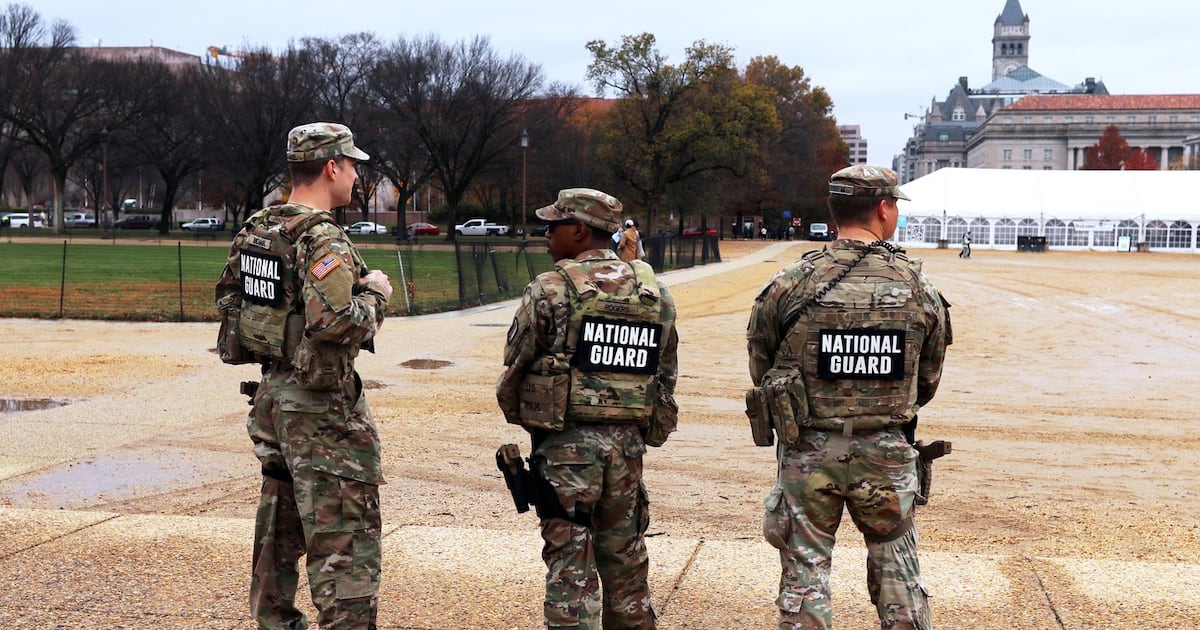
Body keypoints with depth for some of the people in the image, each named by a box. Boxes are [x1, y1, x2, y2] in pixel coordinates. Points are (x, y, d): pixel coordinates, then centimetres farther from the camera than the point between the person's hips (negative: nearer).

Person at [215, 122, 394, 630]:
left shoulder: (254, 231, 8)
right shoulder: (323, 240, -19)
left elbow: (227, 300, 18)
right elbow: (337, 324, -30)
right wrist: (373, 293, -13)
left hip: (272, 397, 9)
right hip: (321, 406, -9)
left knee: (279, 531, 20)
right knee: (344, 542, -4)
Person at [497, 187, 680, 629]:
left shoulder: (550, 290, -10)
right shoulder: (654, 292, 7)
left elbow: (516, 366, -5)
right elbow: (666, 374, 10)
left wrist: (518, 414, 14)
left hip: (567, 441, -5)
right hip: (628, 442, 5)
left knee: (570, 561, 1)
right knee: (625, 555, 16)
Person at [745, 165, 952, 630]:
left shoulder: (788, 286, -9)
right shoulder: (919, 290, -4)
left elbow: (761, 372, 2)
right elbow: (927, 383, 7)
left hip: (807, 455, -1)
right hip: (887, 455, 1)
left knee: (805, 577, 9)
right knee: (898, 574, 15)